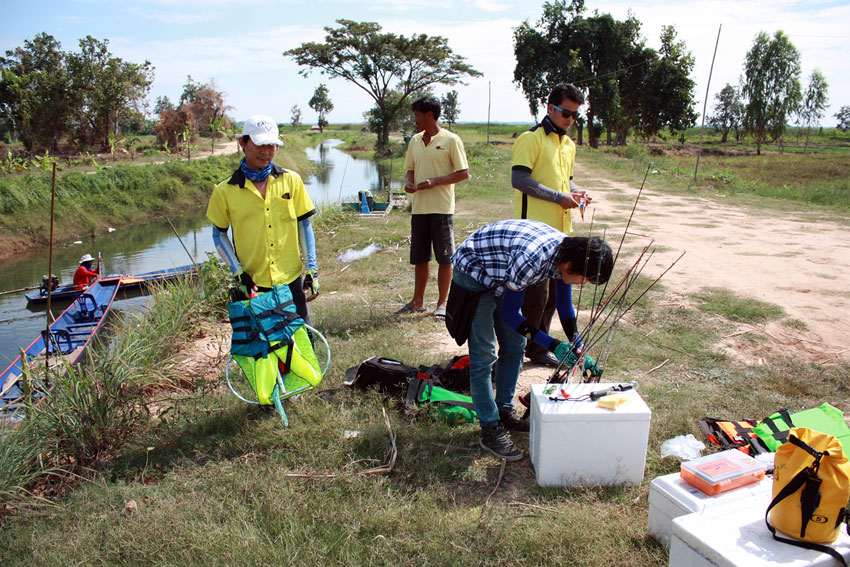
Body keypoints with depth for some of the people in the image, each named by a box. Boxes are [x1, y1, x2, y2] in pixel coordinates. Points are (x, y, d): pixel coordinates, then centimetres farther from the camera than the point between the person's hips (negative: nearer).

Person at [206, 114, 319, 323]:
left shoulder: (291, 180, 1)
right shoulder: (225, 190, -2)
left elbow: (304, 225, 7)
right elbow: (219, 234, 7)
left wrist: (311, 268, 2)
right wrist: (238, 272, -4)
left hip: (291, 279, 1)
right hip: (253, 284, -1)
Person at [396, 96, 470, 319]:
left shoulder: (450, 140, -5)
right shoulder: (415, 141, 13)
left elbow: (463, 173, -7)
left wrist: (435, 181, -17)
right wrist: (410, 183, -1)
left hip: (441, 207, -6)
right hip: (419, 207, 6)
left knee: (444, 257, 1)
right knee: (420, 257, 11)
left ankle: (442, 303, 11)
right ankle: (418, 301, 22)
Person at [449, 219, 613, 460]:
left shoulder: (565, 252, -13)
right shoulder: (531, 258, -38)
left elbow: (565, 306, 3)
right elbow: (509, 314, -25)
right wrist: (553, 346, -27)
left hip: (500, 278, 9)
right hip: (473, 272, -9)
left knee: (515, 345, 10)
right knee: (484, 355, -10)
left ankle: (504, 411, 24)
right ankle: (491, 430, -3)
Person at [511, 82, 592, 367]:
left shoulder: (569, 144, 19)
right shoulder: (532, 138, -8)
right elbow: (519, 179, -17)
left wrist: (576, 192, 6)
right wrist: (559, 197, -17)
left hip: (560, 229, 8)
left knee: (554, 291, 12)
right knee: (536, 292, -9)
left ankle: (538, 347, 25)